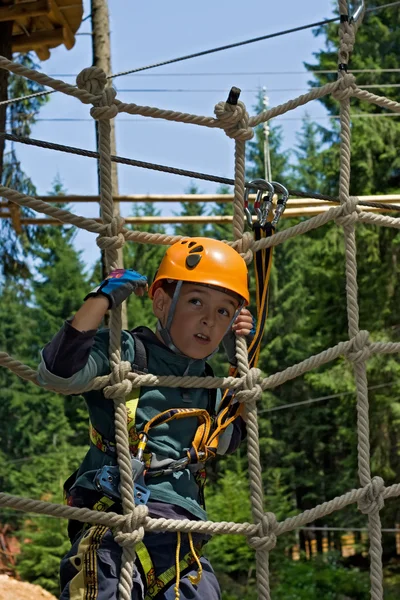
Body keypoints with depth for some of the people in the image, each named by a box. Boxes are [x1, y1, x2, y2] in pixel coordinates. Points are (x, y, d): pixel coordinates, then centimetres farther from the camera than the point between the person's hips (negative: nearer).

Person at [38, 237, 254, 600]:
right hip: (113, 524, -6)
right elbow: (59, 372, -15)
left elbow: (228, 441, 34)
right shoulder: (125, 353, 1)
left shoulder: (206, 382, 21)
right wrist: (104, 297, -10)